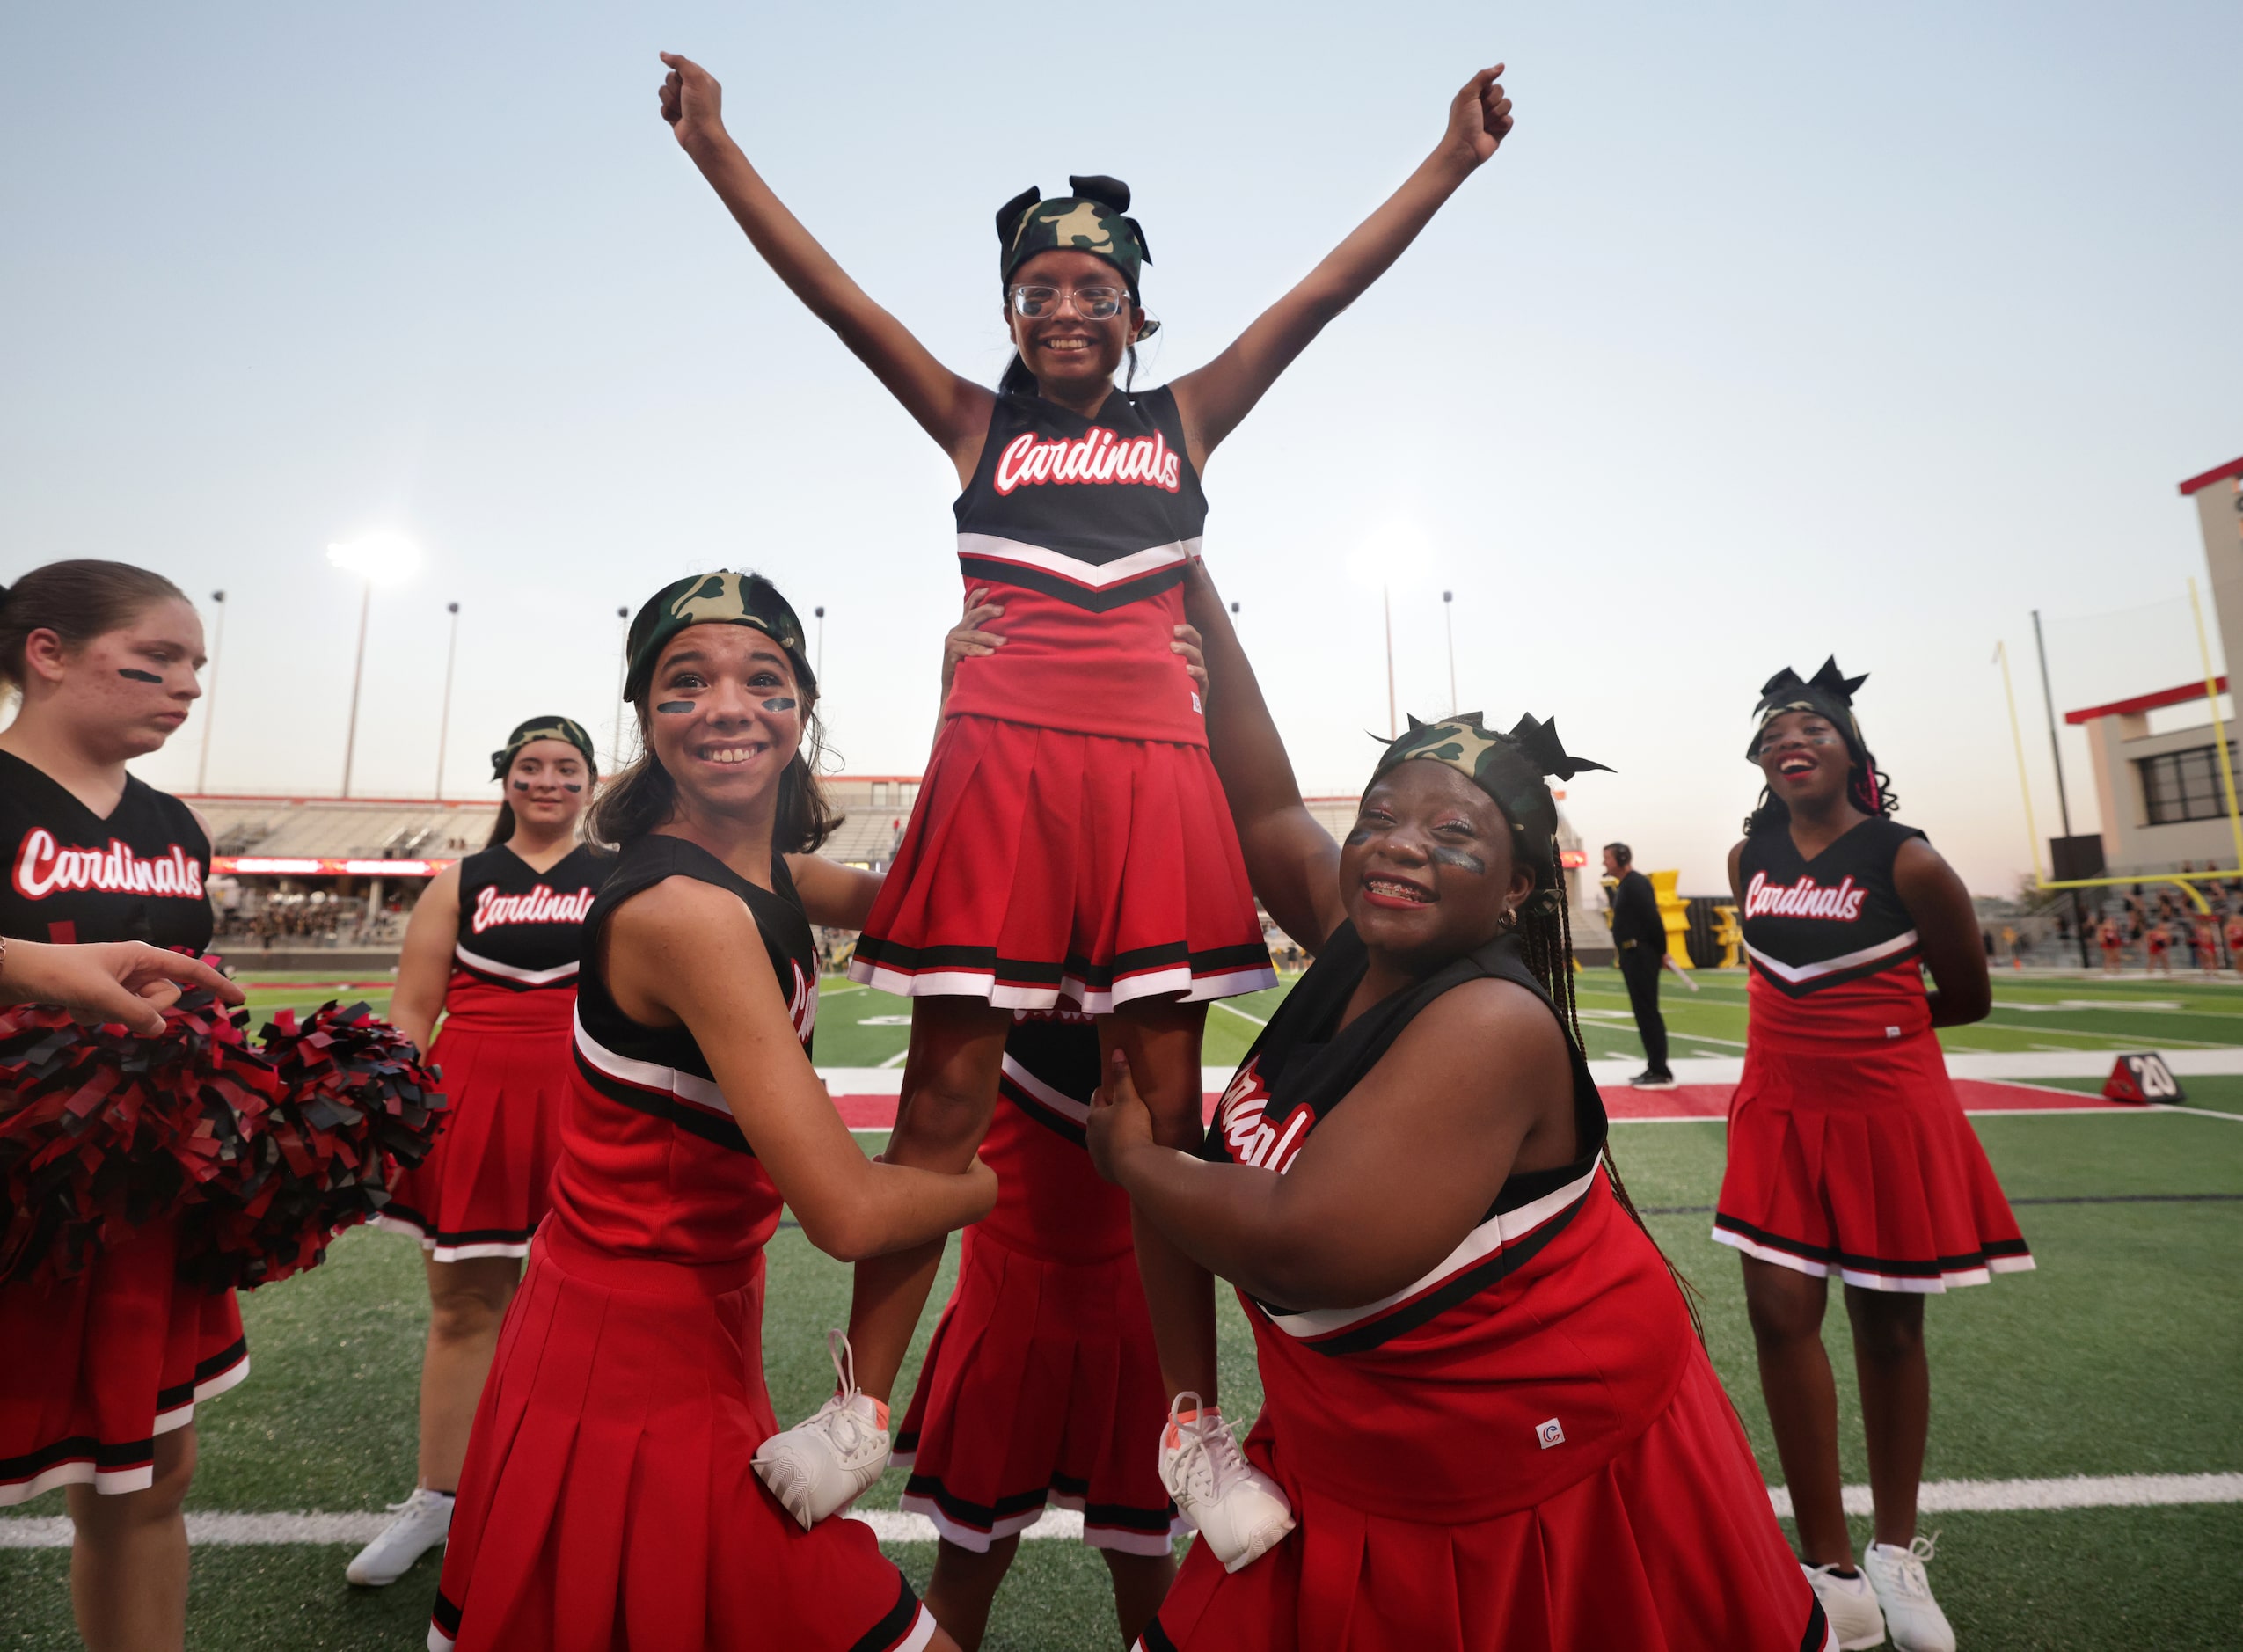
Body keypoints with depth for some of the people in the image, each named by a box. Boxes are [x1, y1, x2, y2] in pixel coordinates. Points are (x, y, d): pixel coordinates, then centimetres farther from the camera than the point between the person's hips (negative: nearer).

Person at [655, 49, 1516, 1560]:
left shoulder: (1185, 417, 19)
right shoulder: (976, 420, 16)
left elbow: (1326, 292, 16)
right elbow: (835, 295, 10)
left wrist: (1451, 161, 15)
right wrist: (718, 152, 5)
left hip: (1153, 774, 1)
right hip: (998, 768, -1)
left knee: (1166, 1102, 3)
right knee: (949, 1092, 0)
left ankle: (1195, 1430, 16)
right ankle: (865, 1401, 16)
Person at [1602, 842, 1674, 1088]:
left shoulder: (1635, 883, -14)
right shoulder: (1623, 884, 16)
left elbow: (1652, 918, -19)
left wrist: (1661, 951, -15)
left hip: (1641, 956, -10)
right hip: (1632, 955, 10)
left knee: (1647, 1012, -7)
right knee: (1643, 1012, 12)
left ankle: (1661, 1073, -4)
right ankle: (1654, 1068, 19)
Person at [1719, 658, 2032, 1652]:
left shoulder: (1908, 862, -11)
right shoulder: (1751, 859, 1)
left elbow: (1967, 1000, 1)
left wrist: (1870, 1024, 3)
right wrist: (1824, 1028, 8)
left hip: (1887, 1112, -3)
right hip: (1780, 1111, 3)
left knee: (1888, 1325, 11)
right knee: (1780, 1313, -2)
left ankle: (1896, 1556, 33)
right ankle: (1832, 1572, 15)